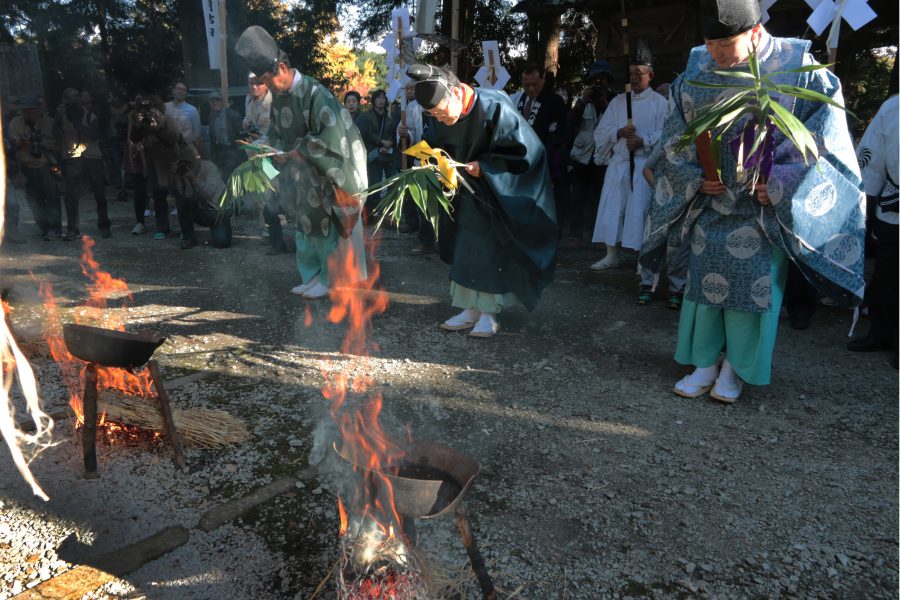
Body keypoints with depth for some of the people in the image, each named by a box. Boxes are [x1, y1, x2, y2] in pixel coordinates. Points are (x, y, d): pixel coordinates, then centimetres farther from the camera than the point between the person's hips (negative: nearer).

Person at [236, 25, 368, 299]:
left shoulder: (314, 92, -19)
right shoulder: (277, 95, 5)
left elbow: (332, 132, -23)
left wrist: (299, 150, -20)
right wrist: (278, 151, -4)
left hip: (322, 173, -8)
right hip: (299, 173, 8)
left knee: (325, 224, 0)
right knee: (306, 224, 12)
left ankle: (330, 279, 11)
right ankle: (313, 276, 23)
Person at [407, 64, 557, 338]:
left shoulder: (494, 109, -27)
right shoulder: (442, 120, -9)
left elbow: (526, 151, -24)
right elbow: (433, 145, 10)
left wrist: (483, 166, -27)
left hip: (499, 195, -6)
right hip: (469, 194, 6)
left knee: (493, 251, -2)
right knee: (466, 250, 7)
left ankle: (489, 313, 9)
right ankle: (472, 309, 17)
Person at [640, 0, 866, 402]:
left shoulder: (796, 67, -9)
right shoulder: (697, 70, -2)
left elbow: (826, 130, -7)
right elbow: (675, 134, 7)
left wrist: (781, 182, -14)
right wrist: (695, 177, -5)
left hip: (765, 208, -2)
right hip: (710, 202, 3)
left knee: (754, 286, 1)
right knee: (703, 279, 4)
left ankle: (736, 367, 16)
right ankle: (705, 364, 17)